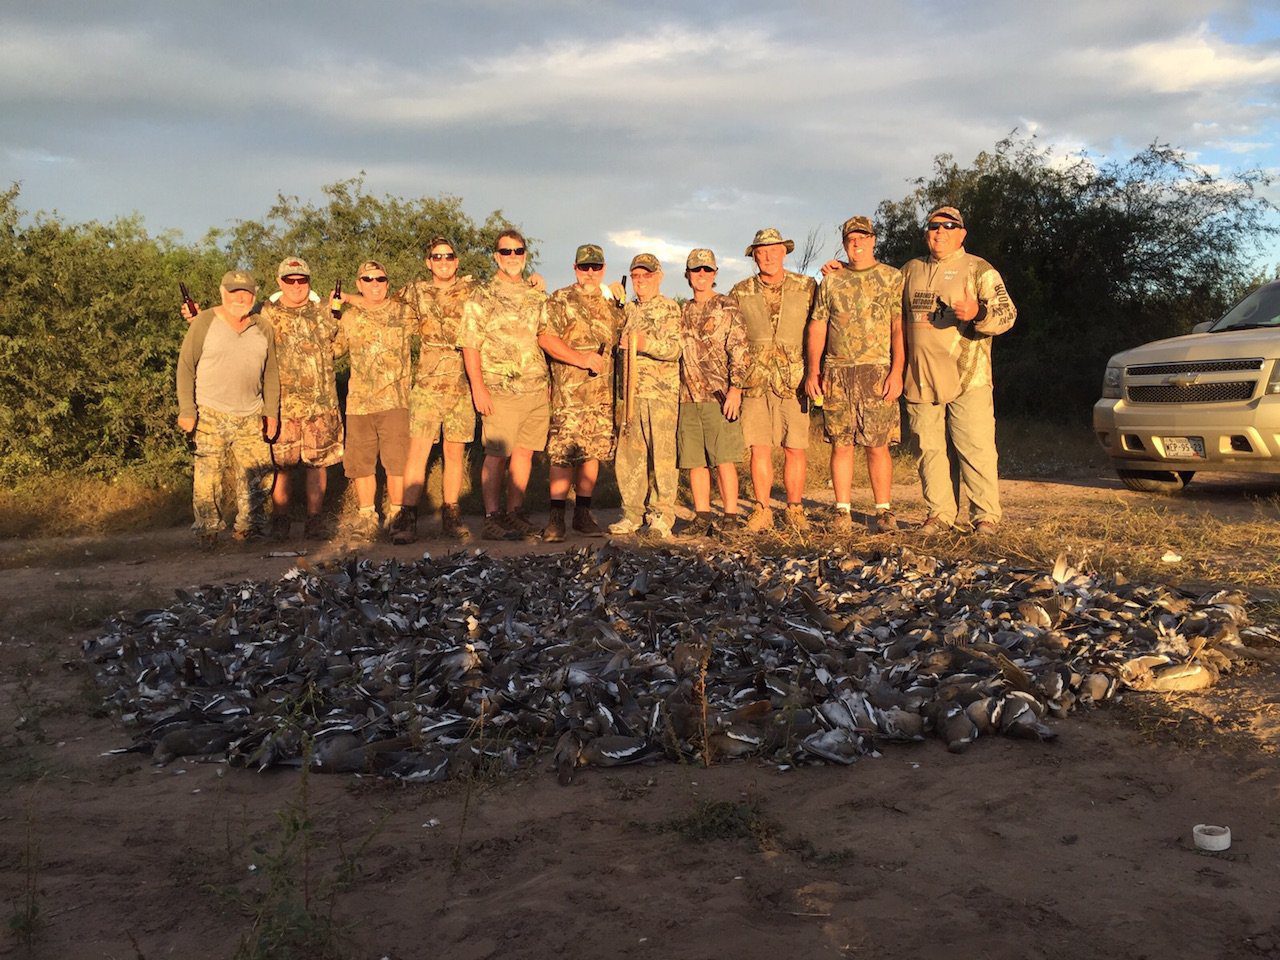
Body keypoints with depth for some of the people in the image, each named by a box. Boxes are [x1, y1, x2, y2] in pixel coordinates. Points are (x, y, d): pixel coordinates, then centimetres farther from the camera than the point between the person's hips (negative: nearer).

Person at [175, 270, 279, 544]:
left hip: (251, 418, 4)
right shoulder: (204, 323, -3)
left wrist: (272, 412, 10)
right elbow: (186, 367, -3)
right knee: (208, 475, -3)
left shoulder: (262, 327, 9)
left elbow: (271, 373, 15)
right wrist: (186, 409, -8)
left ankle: (247, 528, 15)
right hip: (211, 416, -4)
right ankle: (207, 531, 10)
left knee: (258, 475, 1)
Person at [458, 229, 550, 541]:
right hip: (501, 390, -5)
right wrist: (478, 387, -15)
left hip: (537, 388, 5)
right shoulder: (481, 297, -2)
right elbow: (470, 344, -7)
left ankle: (515, 513, 17)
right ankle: (492, 517, 5)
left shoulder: (537, 296, 14)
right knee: (496, 454, -2)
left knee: (524, 451, 8)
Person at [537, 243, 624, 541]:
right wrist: (580, 358, -19)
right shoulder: (559, 300, -1)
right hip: (569, 391, -6)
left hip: (603, 393, 6)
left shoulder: (611, 305, 19)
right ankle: (556, 517, -4)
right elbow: (545, 337, -12)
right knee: (563, 455, -9)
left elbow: (616, 340, 29)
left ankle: (583, 513, 16)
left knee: (593, 453, 8)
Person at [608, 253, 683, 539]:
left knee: (661, 455, -5)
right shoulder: (629, 309, 19)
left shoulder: (669, 308, -1)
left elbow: (674, 349, -13)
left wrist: (646, 344, -27)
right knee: (628, 456, 7)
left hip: (661, 393, -6)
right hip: (629, 394, 6)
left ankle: (661, 517, 0)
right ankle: (632, 514, 15)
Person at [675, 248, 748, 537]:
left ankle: (731, 518, 0)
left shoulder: (727, 307, 1)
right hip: (688, 397, 5)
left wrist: (735, 388, -18)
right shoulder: (683, 312, 17)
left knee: (723, 459, -6)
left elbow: (739, 351, -7)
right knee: (695, 461, 6)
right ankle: (703, 519, 12)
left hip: (719, 395, -5)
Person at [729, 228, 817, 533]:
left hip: (793, 379, -1)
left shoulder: (807, 287, 6)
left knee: (794, 448, 1)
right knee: (759, 447, -1)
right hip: (755, 380, 1)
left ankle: (795, 509, 12)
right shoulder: (740, 292, 8)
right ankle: (762, 510, 7)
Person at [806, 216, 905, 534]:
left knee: (877, 445, -3)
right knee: (841, 444, 2)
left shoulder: (892, 278, 6)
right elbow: (817, 328, 13)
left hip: (876, 371, -2)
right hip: (836, 372, 2)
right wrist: (813, 371, 3)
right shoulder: (831, 281, 14)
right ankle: (843, 512, 8)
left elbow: (899, 328, -1)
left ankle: (883, 511, 5)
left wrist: (896, 371, -11)